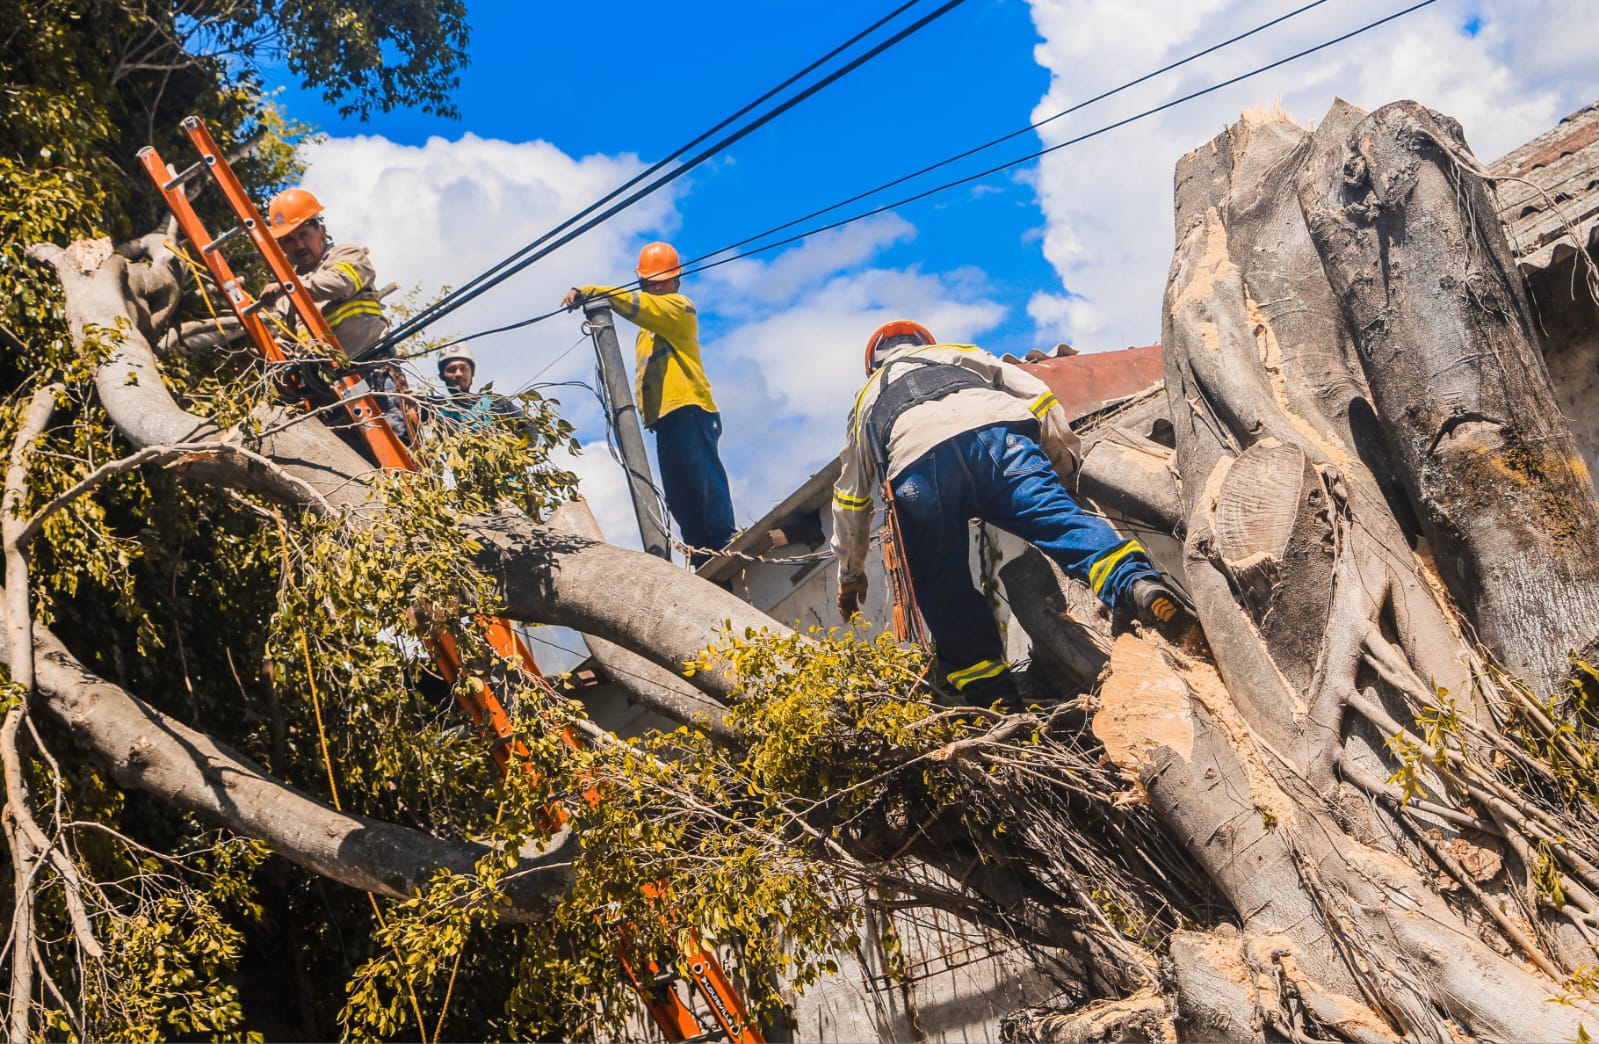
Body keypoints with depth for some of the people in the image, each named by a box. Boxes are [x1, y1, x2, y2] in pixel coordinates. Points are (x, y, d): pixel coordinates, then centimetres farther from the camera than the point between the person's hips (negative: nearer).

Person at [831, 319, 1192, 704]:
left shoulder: (867, 399, 45)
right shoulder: (959, 354, 44)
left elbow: (851, 499, 49)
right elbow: (1037, 396, 29)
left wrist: (850, 572, 59)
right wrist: (1064, 461, 36)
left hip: (918, 460, 0)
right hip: (996, 428, 1)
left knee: (945, 588, 5)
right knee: (1058, 515, -15)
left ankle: (989, 695, -4)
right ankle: (1137, 583, -41)